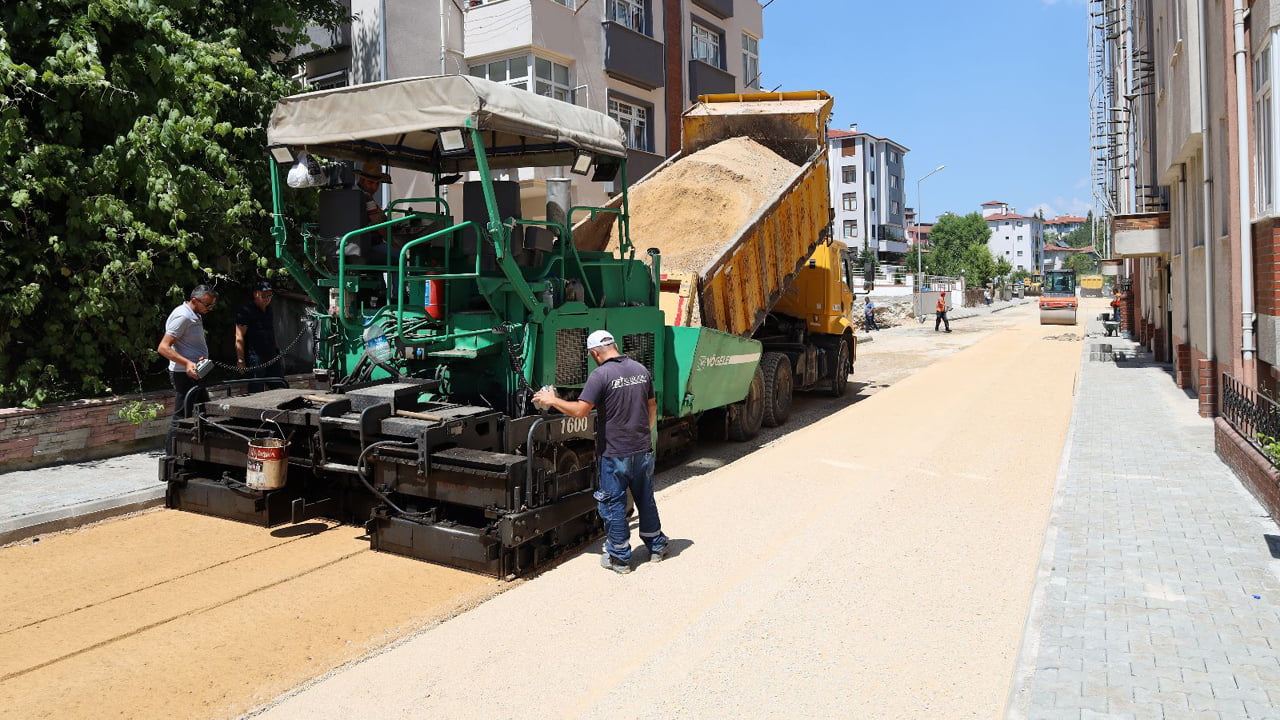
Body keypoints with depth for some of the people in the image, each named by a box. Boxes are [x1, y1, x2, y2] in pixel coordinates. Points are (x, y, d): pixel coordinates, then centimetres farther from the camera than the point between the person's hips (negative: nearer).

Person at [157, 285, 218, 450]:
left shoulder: (195, 316, 15)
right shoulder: (182, 316, -17)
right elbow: (163, 347, -22)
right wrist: (187, 363, -33)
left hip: (195, 374, 11)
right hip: (185, 375, -10)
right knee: (182, 418, -6)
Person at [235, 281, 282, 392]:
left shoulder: (268, 310, 16)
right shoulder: (245, 312, -7)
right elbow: (239, 338, -12)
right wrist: (240, 360, -17)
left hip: (272, 357, 7)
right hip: (255, 359, -7)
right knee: (256, 390, -3)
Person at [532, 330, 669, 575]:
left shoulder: (600, 375, -15)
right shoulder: (641, 370, 4)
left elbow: (580, 410, -20)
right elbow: (652, 407, 13)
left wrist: (551, 400, -6)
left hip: (615, 453, -6)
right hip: (644, 449, 6)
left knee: (613, 504, 7)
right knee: (646, 499, 20)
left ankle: (619, 558, 16)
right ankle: (656, 546, 32)